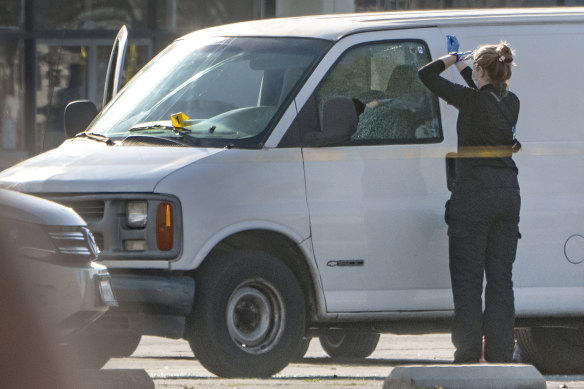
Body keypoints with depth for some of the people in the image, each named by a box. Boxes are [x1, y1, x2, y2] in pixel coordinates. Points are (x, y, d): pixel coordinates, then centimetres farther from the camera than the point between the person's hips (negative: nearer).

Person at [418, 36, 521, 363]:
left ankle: (469, 352, -3)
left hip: (474, 195, -6)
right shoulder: (511, 103, 5)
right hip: (508, 194, 6)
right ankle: (500, 353, 6)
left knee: (467, 277, 0)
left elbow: (426, 74, -4)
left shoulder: (472, 100, -13)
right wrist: (462, 66, 38)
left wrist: (452, 59, 14)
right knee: (500, 278, 8)